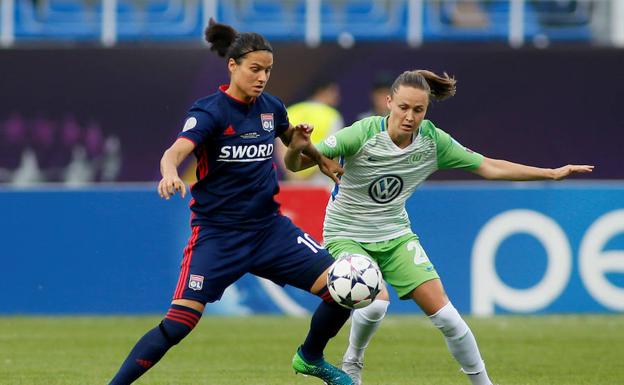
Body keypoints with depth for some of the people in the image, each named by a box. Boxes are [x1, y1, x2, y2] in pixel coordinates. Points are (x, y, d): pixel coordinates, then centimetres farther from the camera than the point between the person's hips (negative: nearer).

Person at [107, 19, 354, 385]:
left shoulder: (271, 108, 4)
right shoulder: (211, 111, -14)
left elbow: (293, 137, 29)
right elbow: (175, 152, -32)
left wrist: (323, 160, 32)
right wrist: (170, 174, -52)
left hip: (269, 228, 5)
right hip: (218, 234, -5)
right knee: (178, 323, -17)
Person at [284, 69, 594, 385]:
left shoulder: (433, 140, -11)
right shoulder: (363, 134, -24)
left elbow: (488, 167, -1)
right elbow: (295, 166, -24)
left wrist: (553, 173, -3)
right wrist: (296, 149, -48)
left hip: (395, 235, 4)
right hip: (346, 236, -4)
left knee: (443, 311, -8)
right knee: (375, 301, -29)